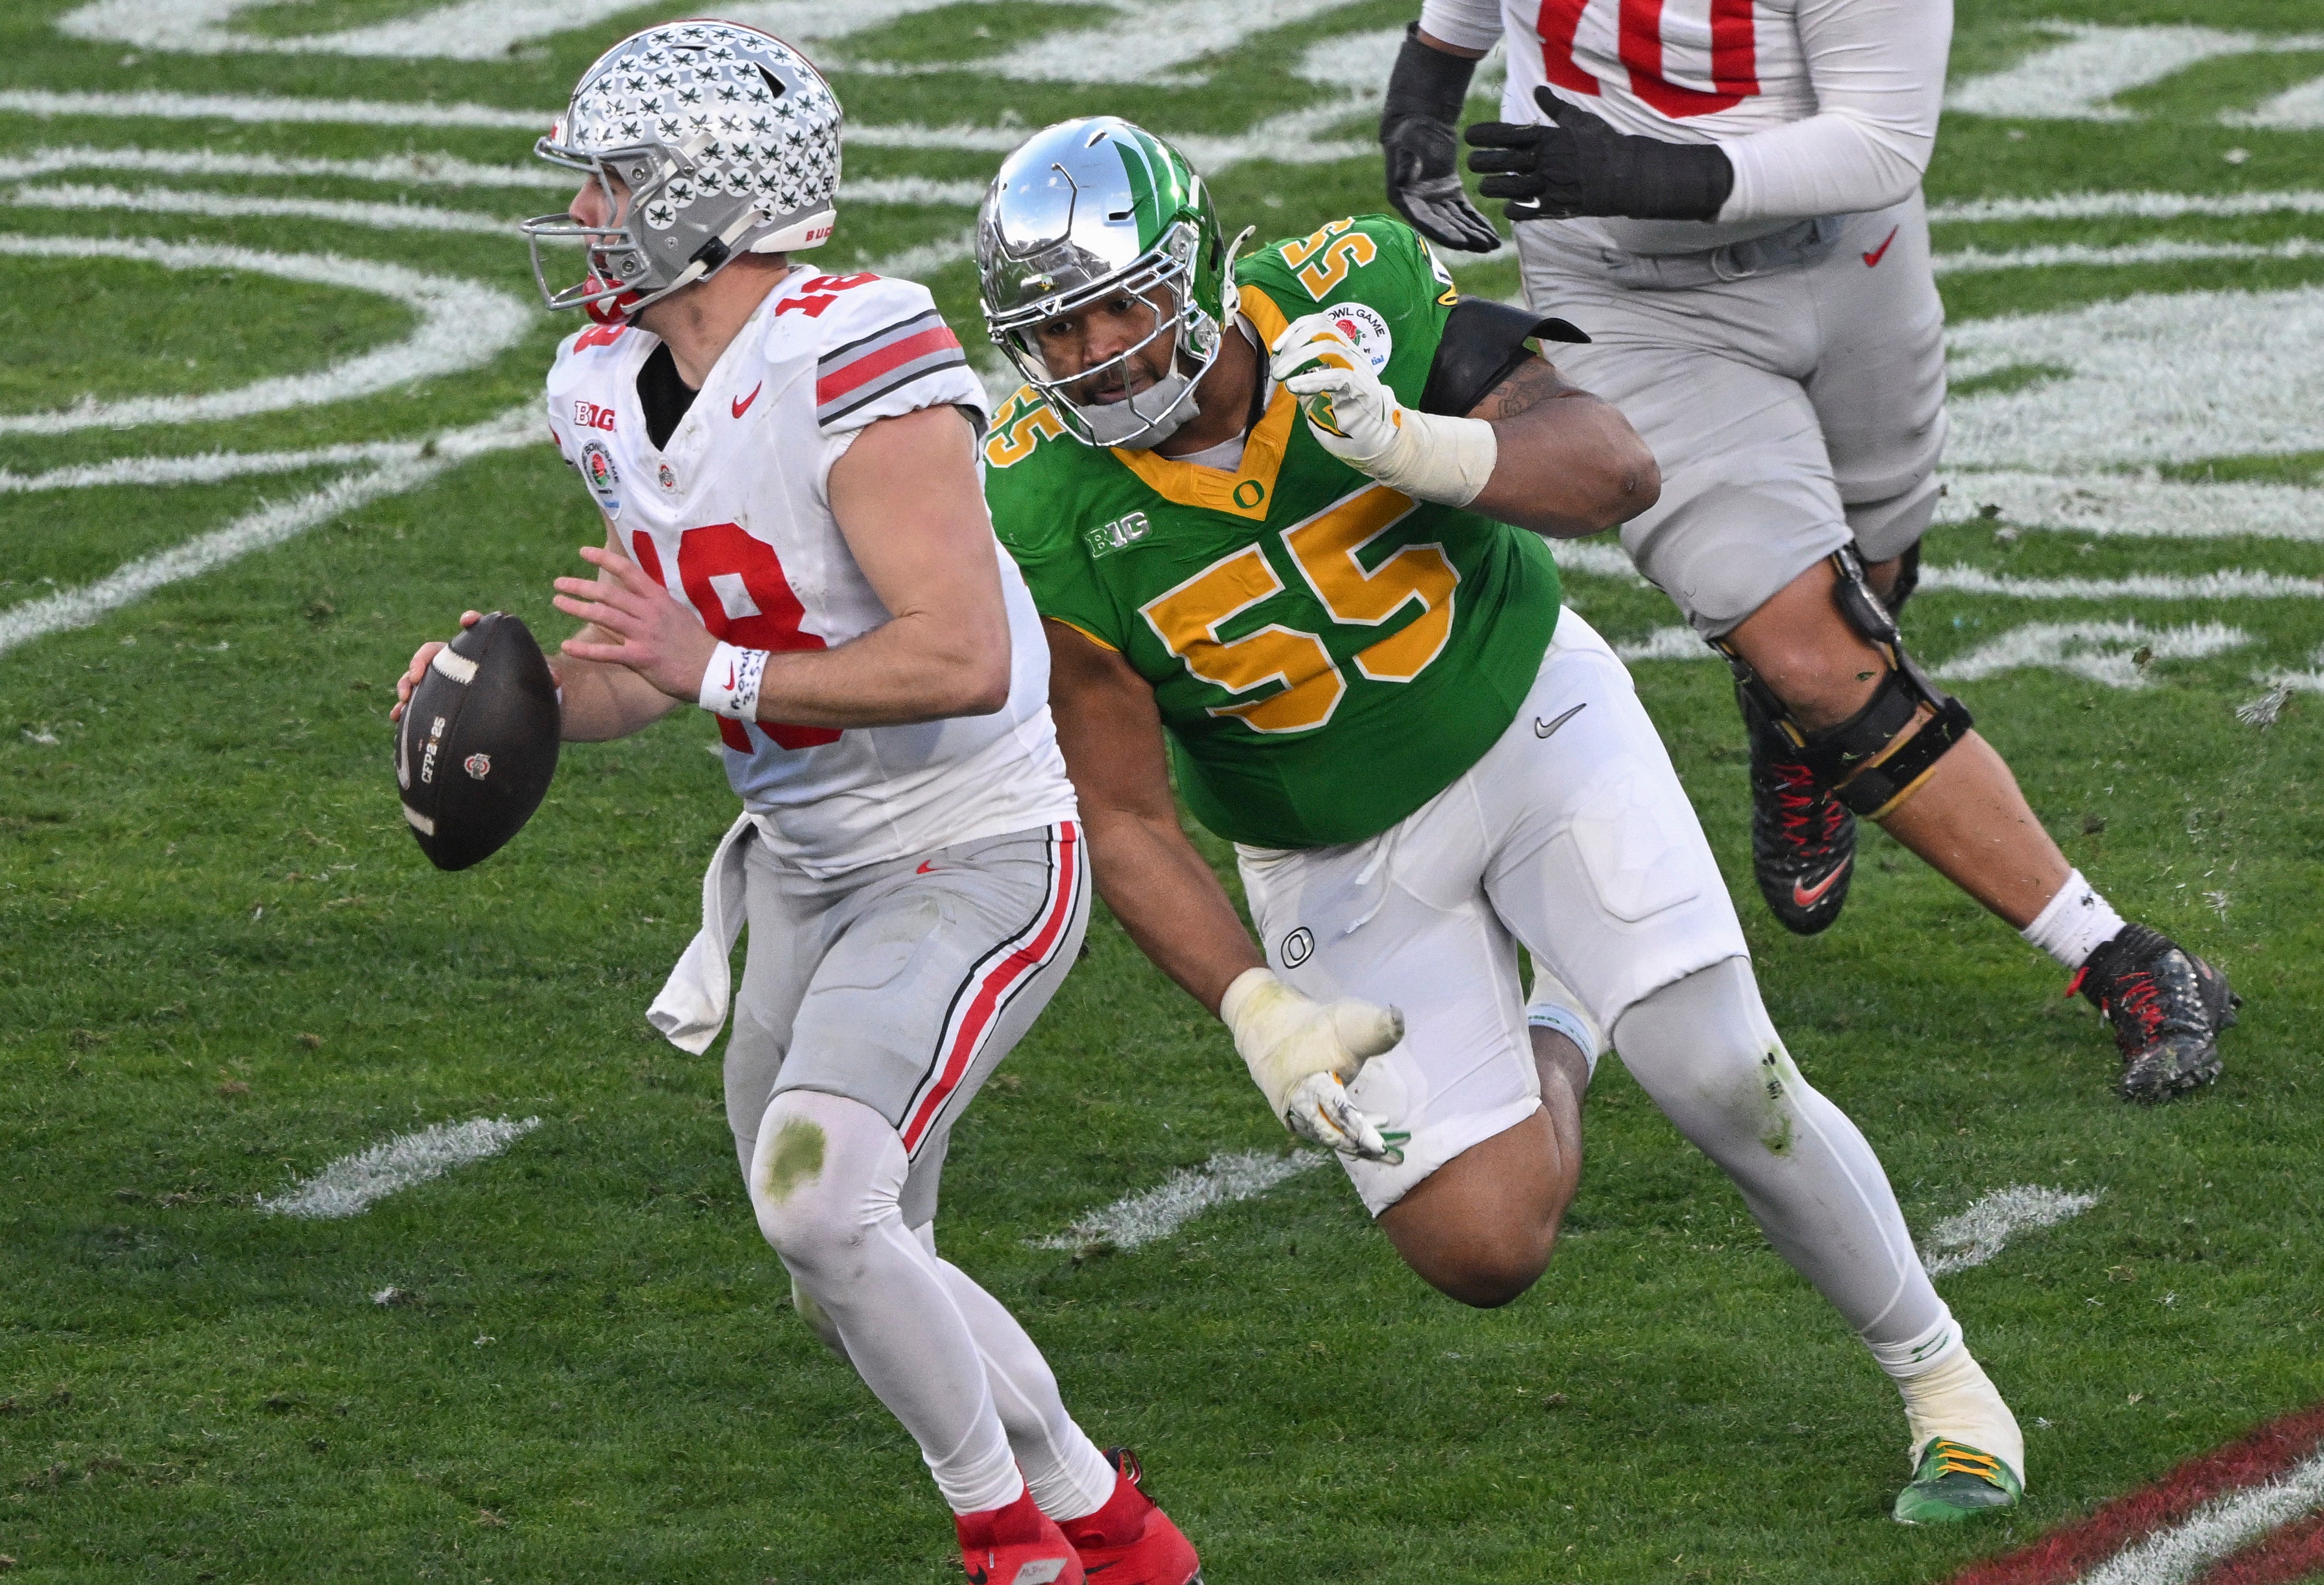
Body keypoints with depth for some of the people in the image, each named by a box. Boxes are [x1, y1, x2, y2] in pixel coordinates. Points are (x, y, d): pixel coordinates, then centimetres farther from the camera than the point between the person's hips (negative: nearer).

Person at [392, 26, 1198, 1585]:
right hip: (809, 871, 9)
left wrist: (716, 671, -32)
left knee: (817, 1203, -24)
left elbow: (965, 661, -32)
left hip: (977, 860, -9)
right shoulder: (613, 390, 2)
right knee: (859, 1281, 14)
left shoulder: (858, 371, -26)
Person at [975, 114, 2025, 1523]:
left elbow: (1616, 472, -27)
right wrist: (1258, 1013, -31)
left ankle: (1939, 1375, 14)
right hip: (1340, 864, 1)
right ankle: (1555, 1048, 29)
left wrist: (1404, 446, -44)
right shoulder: (1051, 513, -25)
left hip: (1531, 723, 0)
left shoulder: (1353, 295, -25)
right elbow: (1123, 821, -18)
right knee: (1486, 1250, -7)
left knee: (1729, 1085, -11)